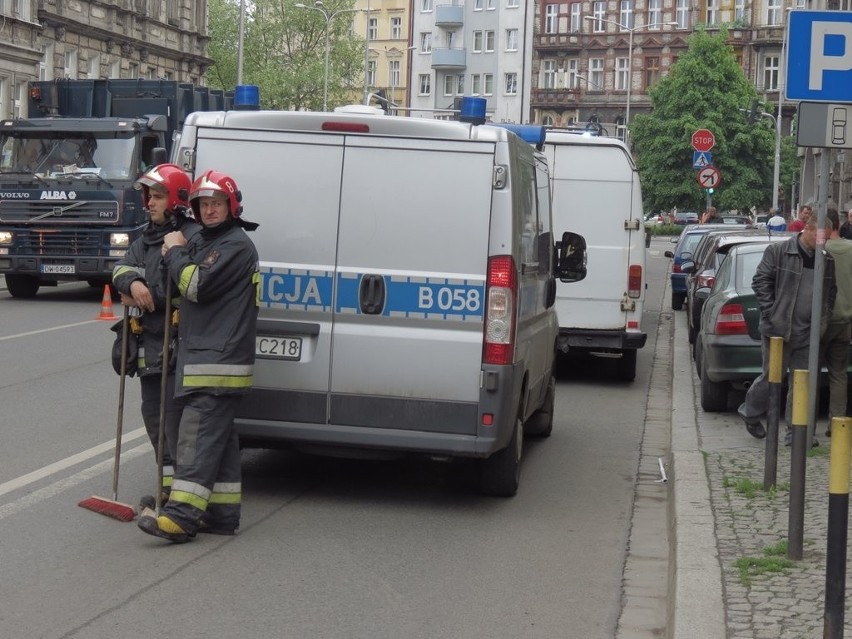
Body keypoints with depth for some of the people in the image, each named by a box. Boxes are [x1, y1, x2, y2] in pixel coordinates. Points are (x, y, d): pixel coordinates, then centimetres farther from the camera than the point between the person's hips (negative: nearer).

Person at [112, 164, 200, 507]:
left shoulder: (193, 237, -13)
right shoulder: (147, 238, 18)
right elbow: (121, 267, 8)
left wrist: (140, 298, -13)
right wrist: (133, 283, -15)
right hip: (150, 341, 10)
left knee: (175, 414, -11)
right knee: (153, 412, 15)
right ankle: (170, 485, 25)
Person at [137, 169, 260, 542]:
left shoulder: (236, 245, -10)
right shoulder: (203, 243, 22)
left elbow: (197, 286, -19)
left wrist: (175, 252, -4)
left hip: (218, 362, -10)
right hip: (202, 357, 10)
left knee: (197, 434, -16)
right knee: (219, 438, 12)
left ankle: (182, 515, -21)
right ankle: (222, 514, 17)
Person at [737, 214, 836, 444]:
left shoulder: (827, 261, 8)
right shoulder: (778, 252, -6)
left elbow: (832, 291, 18)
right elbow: (760, 281, -6)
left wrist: (824, 317, 6)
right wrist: (770, 313, -12)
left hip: (807, 333, 5)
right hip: (778, 329, -5)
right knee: (772, 377, 5)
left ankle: (796, 431, 13)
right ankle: (750, 414, 29)